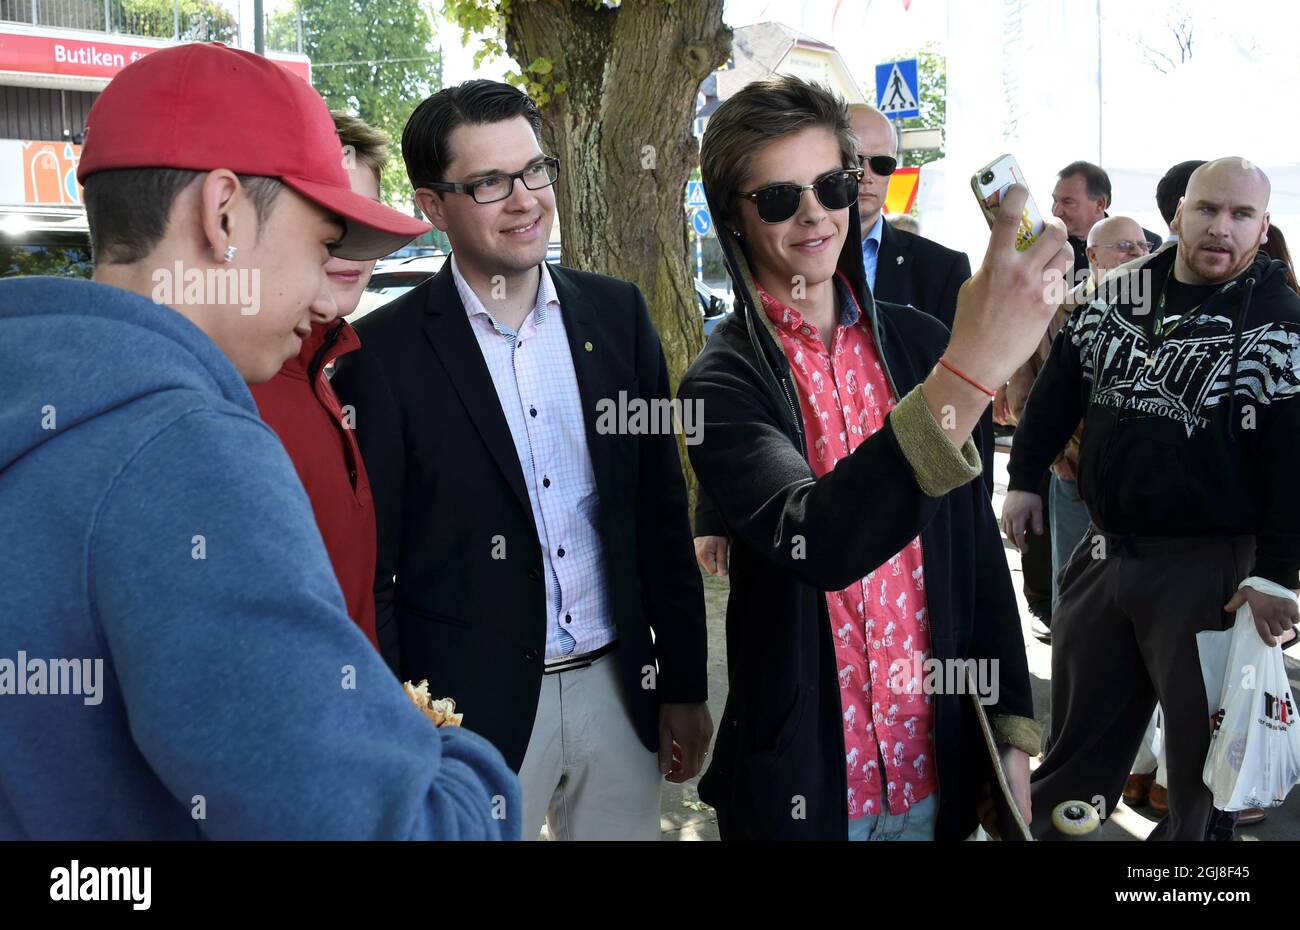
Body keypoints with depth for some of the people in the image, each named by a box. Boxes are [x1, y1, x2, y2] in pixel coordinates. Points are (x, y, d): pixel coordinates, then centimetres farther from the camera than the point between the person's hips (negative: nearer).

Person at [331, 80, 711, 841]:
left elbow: (663, 513, 5)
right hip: (472, 716, -3)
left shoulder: (617, 313, 1)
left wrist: (685, 687, 6)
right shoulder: (386, 353, -10)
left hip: (619, 691, 4)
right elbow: (368, 571, -6)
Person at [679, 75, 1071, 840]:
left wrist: (1014, 731, 5)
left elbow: (977, 545, 5)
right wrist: (969, 372, -42)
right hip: (803, 778, -3)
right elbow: (816, 543, -32)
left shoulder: (922, 346, -2)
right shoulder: (724, 383, -14)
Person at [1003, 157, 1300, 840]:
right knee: (1081, 706, 19)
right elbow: (1058, 388, 12)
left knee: (1200, 726, 10)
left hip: (1209, 565, -5)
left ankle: (1192, 830, 30)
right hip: (1105, 548, 5)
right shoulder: (1121, 293, 5)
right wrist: (1024, 479, 10)